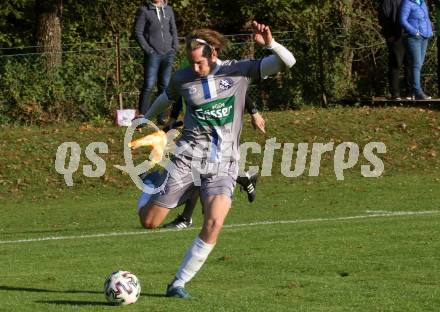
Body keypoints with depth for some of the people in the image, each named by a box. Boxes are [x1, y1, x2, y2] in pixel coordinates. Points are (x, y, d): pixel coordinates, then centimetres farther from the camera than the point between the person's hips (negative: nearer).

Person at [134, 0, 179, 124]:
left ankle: (162, 117, 14)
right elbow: (138, 32, -3)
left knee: (164, 86, 8)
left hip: (168, 54, 5)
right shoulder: (144, 10, -2)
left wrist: (175, 47, 6)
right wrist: (147, 49, -10)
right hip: (153, 54, -5)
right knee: (149, 86, -7)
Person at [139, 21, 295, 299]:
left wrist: (269, 43, -29)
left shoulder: (239, 72, -3)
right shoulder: (182, 78, 2)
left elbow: (287, 62, -10)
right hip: (188, 158, 1)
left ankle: (178, 284, -8)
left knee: (214, 224, -23)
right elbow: (166, 99, 25)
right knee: (150, 222, -1)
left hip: (223, 164, -1)